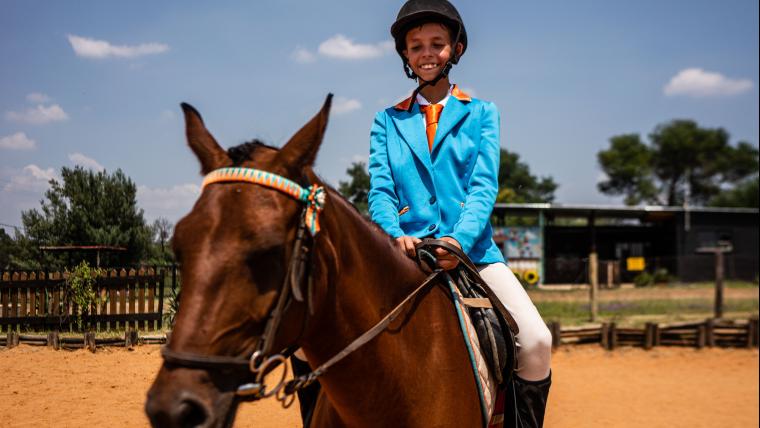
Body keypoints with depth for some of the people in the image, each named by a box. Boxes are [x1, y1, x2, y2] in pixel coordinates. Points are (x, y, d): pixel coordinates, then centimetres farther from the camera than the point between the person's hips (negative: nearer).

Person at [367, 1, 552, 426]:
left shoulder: (482, 114, 12)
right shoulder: (387, 121, 15)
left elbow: (485, 185, 0)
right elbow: (380, 189, 4)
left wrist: (460, 239, -19)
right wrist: (395, 234, -18)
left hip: (473, 250, 0)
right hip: (407, 253, 1)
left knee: (537, 342, -19)